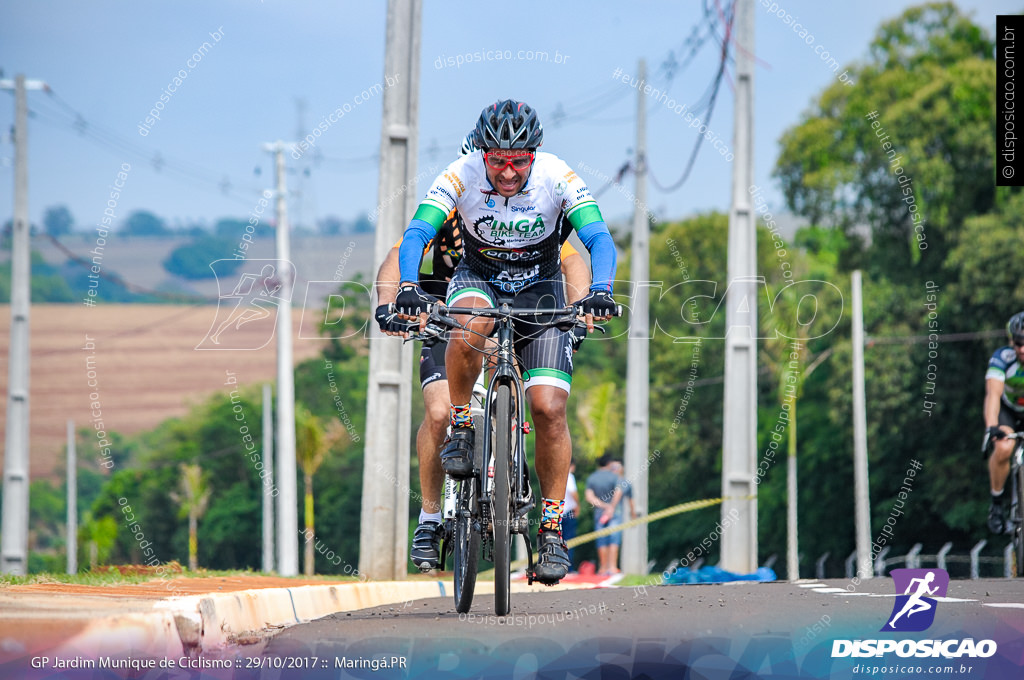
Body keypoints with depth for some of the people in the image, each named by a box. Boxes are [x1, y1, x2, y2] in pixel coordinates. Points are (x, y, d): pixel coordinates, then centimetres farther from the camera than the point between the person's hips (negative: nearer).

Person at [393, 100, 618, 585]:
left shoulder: (557, 177, -22)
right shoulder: (461, 176, -22)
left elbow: (599, 239, -30)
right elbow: (415, 235, -30)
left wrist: (600, 291, -49)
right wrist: (408, 289, -48)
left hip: (539, 290, 0)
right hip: (478, 279, 0)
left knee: (549, 409, -15)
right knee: (467, 330, -38)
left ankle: (551, 529, -3)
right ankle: (461, 426, -13)